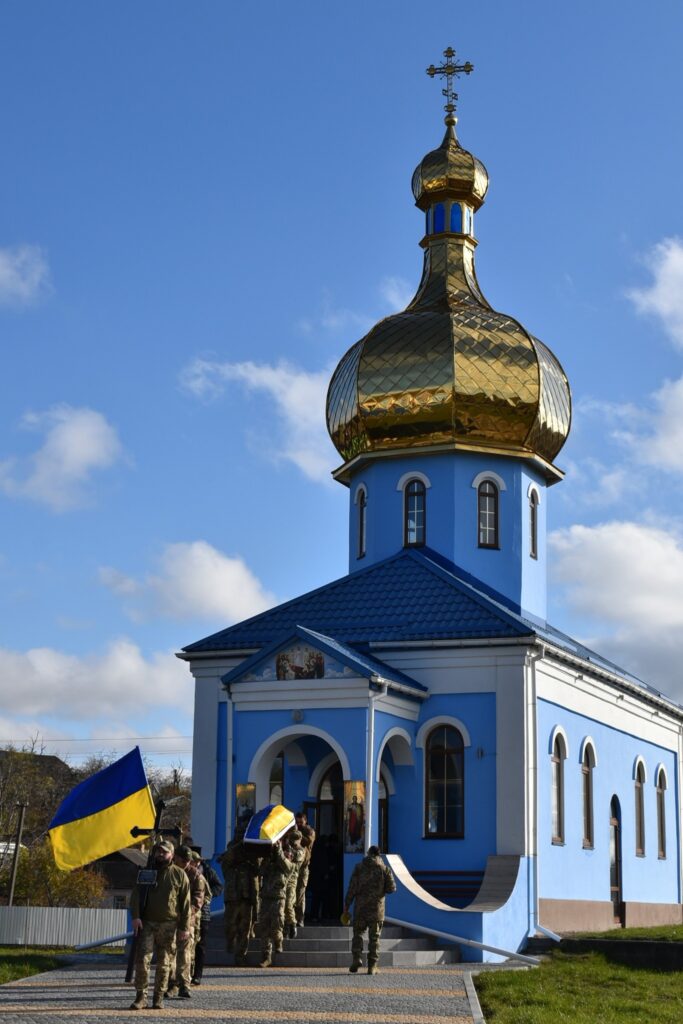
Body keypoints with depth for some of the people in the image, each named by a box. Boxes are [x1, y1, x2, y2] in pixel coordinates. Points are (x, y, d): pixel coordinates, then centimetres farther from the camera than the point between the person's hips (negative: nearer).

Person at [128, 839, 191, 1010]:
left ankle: (159, 997, 12)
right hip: (147, 923, 1)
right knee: (142, 959, -8)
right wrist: (135, 917, -13)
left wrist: (185, 927, -3)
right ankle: (141, 996, -2)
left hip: (168, 925, -1)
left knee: (164, 963, 3)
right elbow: (136, 895, 2)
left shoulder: (179, 874, 5)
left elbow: (185, 903, 3)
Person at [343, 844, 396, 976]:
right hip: (377, 907, 1)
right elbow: (391, 888, -2)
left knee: (358, 933, 11)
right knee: (374, 937, 6)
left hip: (360, 907, -1)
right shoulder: (385, 869, 1)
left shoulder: (359, 867, 0)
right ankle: (372, 966, 3)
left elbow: (352, 888, -3)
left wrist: (347, 905, 3)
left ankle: (357, 957, -7)